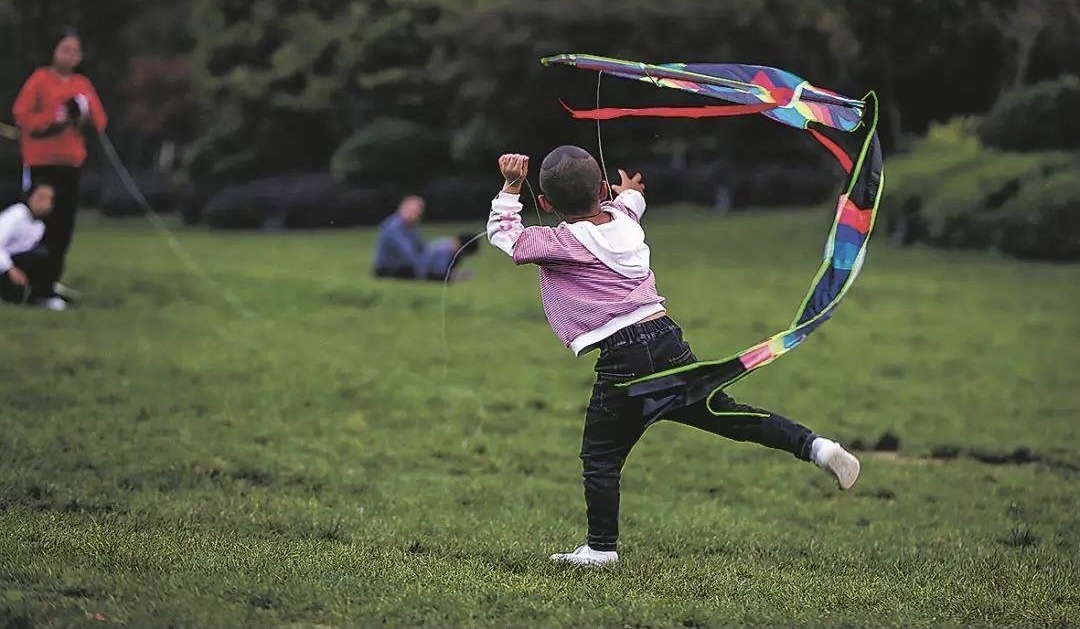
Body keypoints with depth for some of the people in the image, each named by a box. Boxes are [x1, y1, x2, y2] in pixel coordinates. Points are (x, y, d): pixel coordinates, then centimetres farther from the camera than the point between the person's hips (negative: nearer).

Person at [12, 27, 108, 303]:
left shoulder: (83, 84, 10)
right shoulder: (40, 79, -5)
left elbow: (99, 119, 9)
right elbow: (22, 114, -12)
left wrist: (85, 117, -12)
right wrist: (52, 119, -21)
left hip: (71, 161, 5)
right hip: (42, 162, -5)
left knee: (65, 223, 5)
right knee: (43, 221, -9)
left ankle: (53, 278, 13)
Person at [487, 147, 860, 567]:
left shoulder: (560, 244, -5)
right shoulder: (624, 221, 13)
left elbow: (504, 235, 4)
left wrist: (511, 187, 13)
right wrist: (631, 194, 61)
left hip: (621, 361, -6)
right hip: (667, 341, 6)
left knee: (600, 457, 6)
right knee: (724, 413, 13)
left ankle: (601, 547, 8)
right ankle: (814, 445, 2)